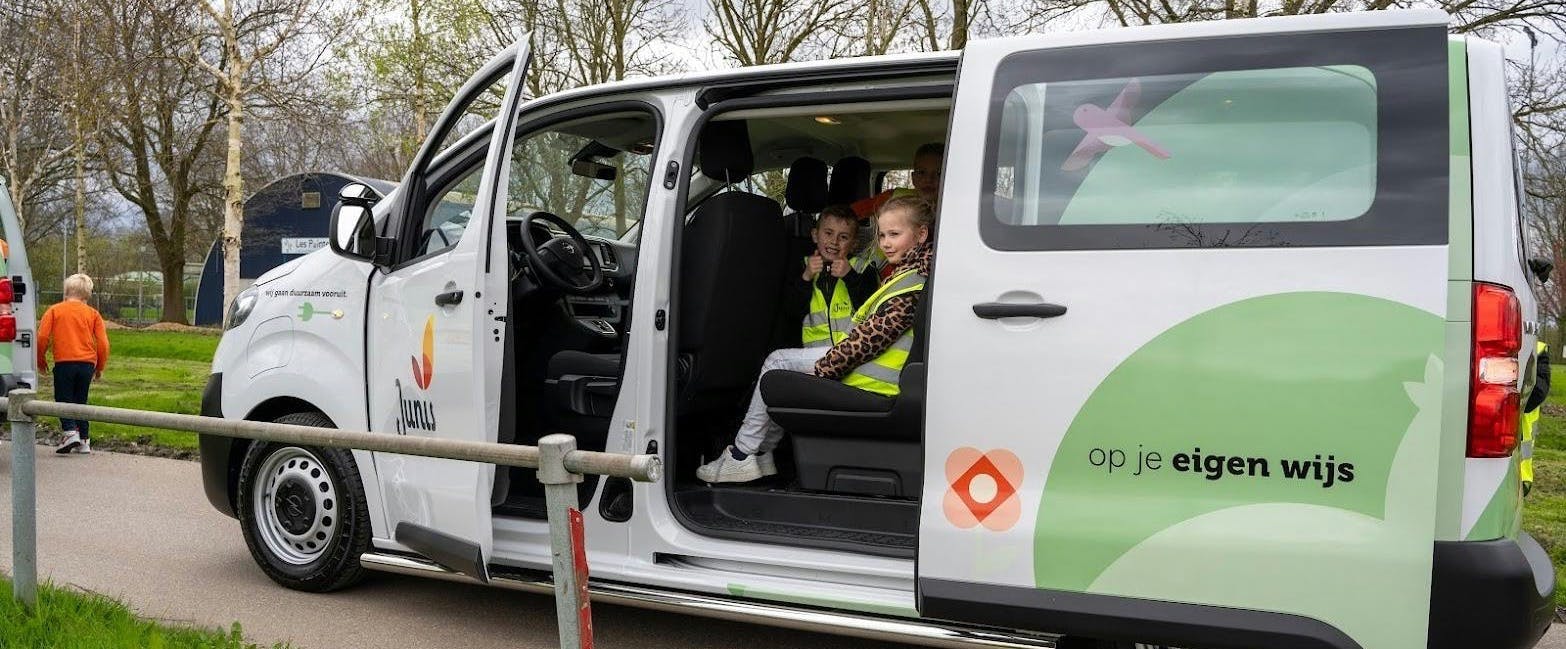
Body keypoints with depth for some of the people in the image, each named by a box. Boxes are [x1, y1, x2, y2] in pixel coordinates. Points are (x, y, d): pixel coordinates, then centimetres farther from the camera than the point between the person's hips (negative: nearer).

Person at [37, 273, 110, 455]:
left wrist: (40, 360, 12)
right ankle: (83, 441, 12)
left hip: (64, 362, -3)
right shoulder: (93, 313, 9)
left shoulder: (54, 310, 5)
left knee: (64, 399, 5)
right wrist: (100, 367, 14)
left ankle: (71, 431, -17)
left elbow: (42, 337, -2)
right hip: (87, 363, 3)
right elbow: (103, 343, 4)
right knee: (80, 401, 13)